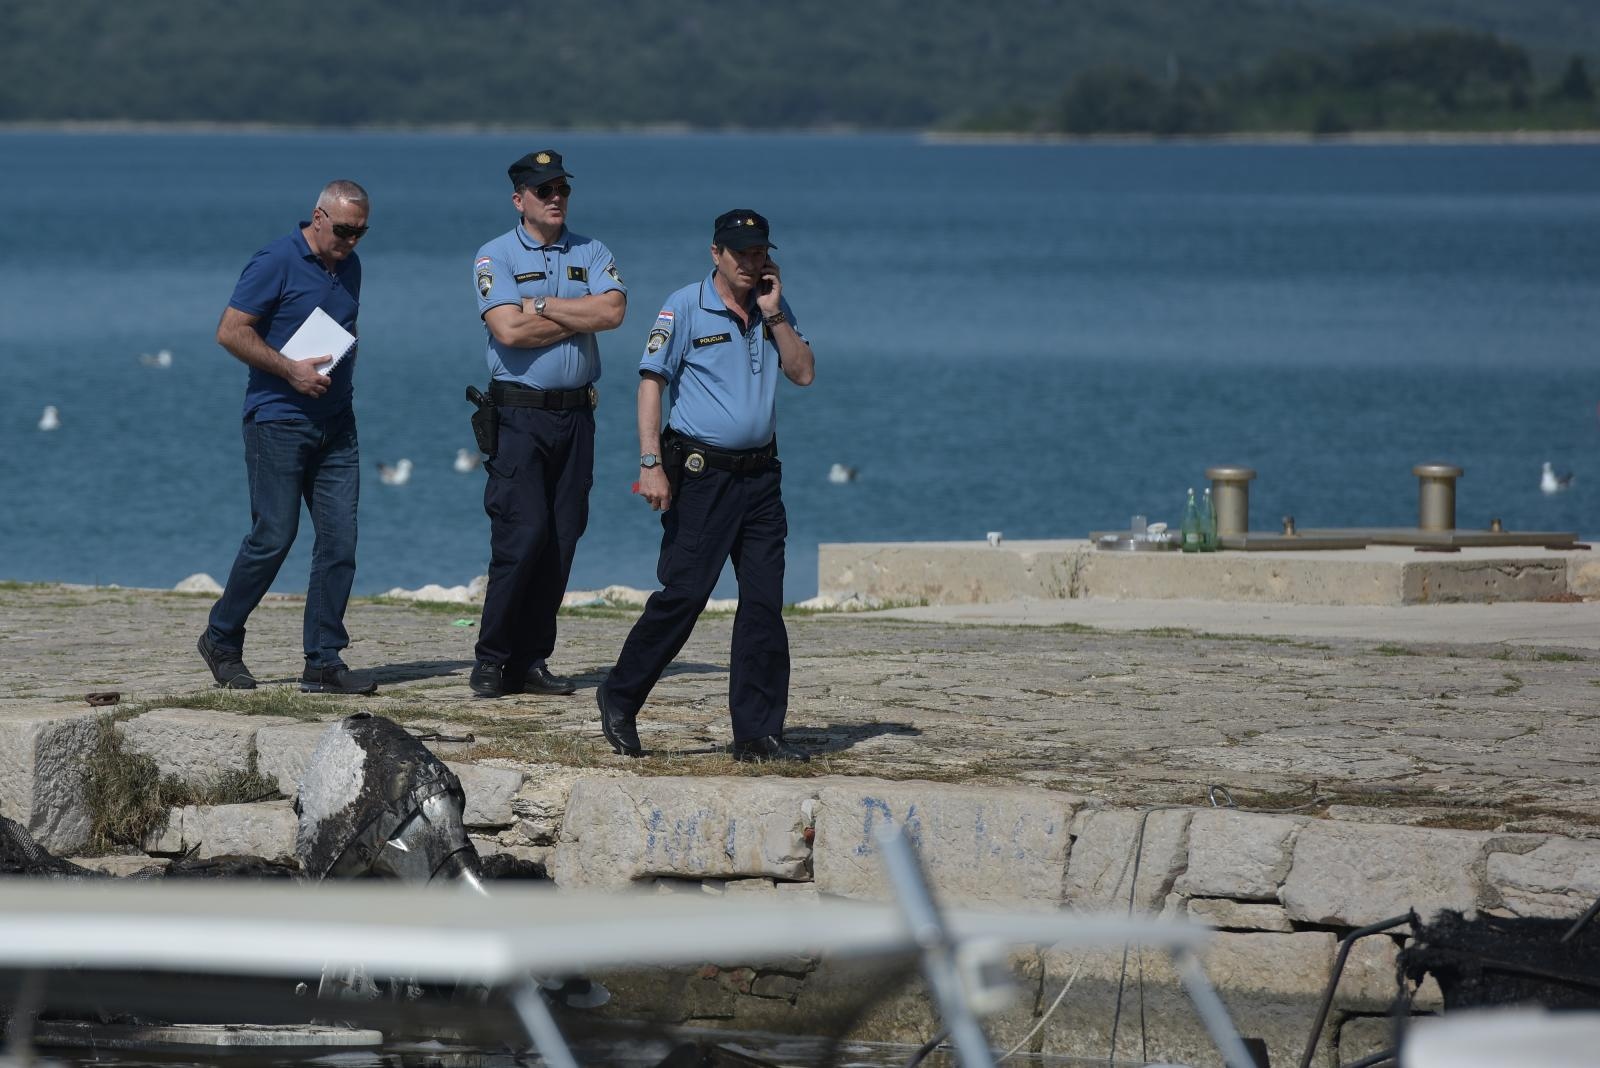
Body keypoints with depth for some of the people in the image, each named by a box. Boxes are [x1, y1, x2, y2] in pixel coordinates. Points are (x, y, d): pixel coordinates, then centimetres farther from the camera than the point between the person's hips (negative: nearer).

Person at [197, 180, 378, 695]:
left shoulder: (349, 267, 14)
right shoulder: (276, 263, -10)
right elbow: (231, 331, -12)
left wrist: (340, 375, 12)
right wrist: (290, 369, -18)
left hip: (334, 422, 7)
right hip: (278, 420, -7)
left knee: (339, 538, -1)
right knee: (274, 536, -7)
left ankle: (324, 661, 2)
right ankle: (221, 640, 11)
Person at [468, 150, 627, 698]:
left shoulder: (592, 254, 12)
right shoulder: (495, 257, 0)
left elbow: (612, 311, -7)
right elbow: (509, 330, -15)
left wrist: (543, 306, -10)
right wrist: (581, 318, -7)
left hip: (575, 414, 4)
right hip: (518, 414, -4)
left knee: (562, 540, 2)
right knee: (524, 534, -14)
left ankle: (531, 659, 8)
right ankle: (492, 660, -6)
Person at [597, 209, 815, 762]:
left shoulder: (773, 307, 13)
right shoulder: (685, 308, -3)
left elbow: (803, 373, 6)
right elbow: (651, 382, -7)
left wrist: (773, 315, -4)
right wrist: (651, 464, -16)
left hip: (759, 475, 5)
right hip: (701, 473, -5)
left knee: (764, 602, 0)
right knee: (683, 593, -9)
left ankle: (758, 732, 3)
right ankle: (620, 698, 8)